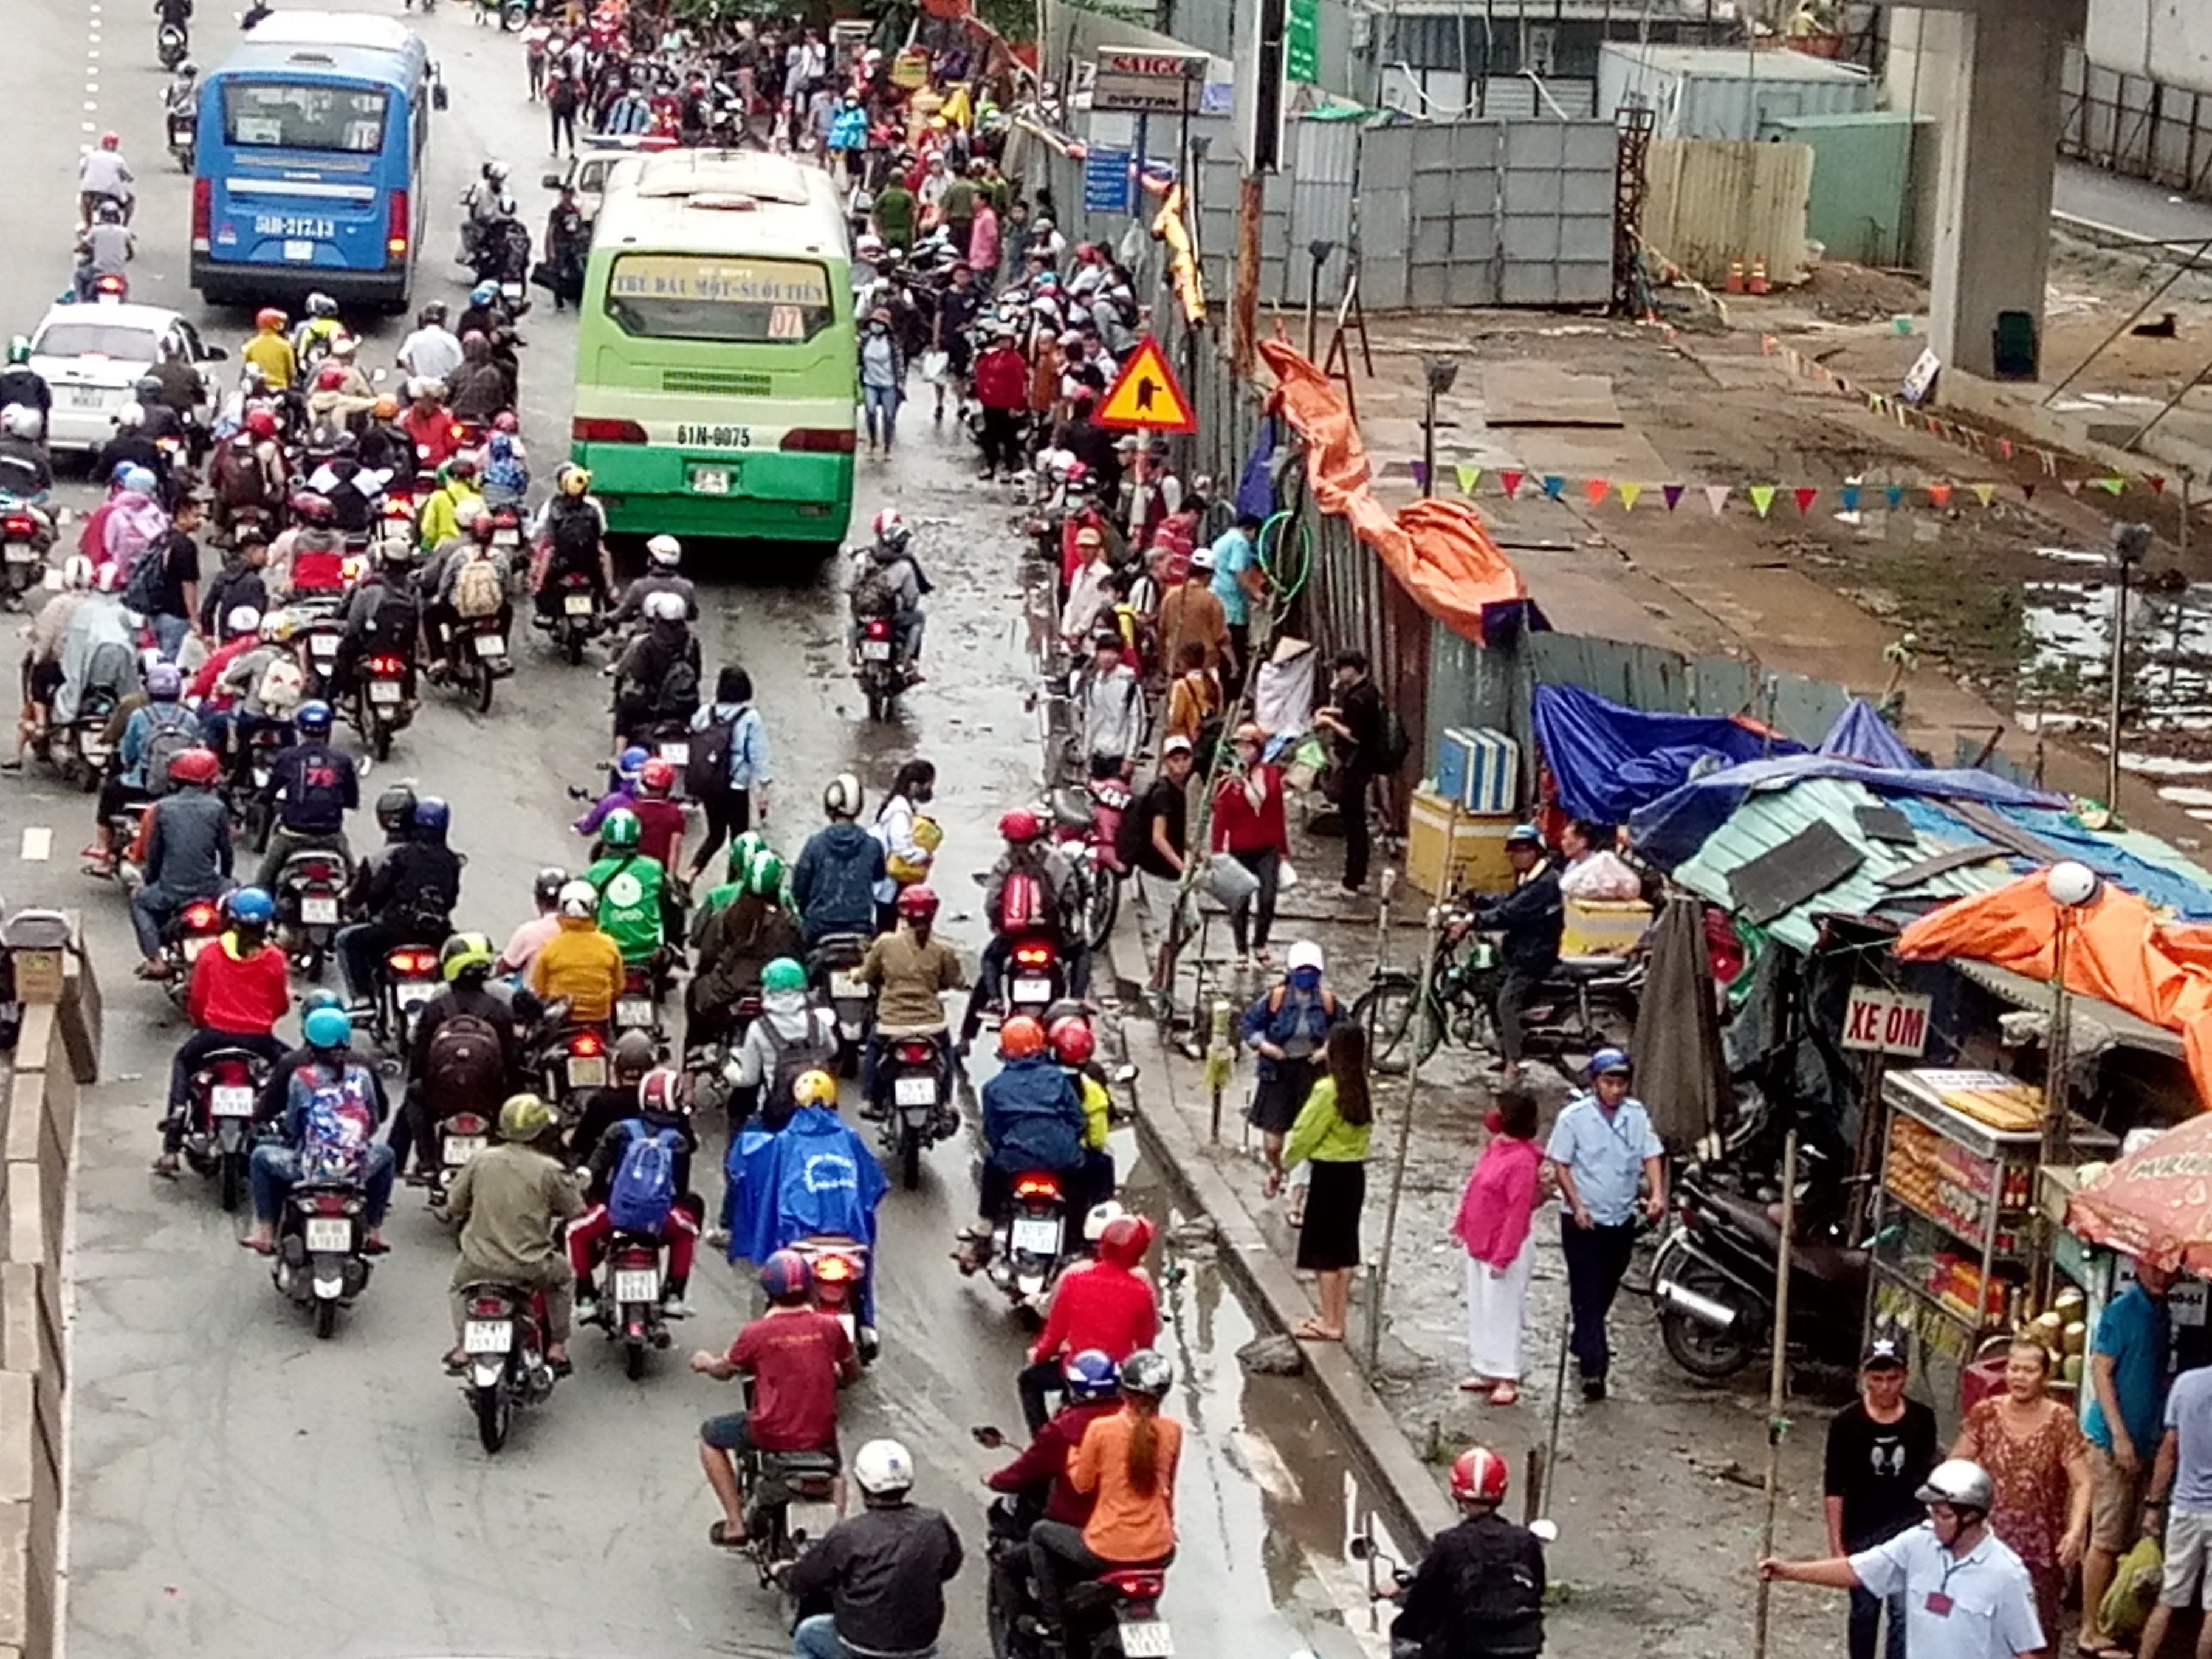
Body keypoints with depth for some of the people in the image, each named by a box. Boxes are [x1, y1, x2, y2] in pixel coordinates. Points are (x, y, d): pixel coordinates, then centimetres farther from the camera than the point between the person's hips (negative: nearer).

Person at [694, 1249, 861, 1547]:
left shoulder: (757, 1332, -11)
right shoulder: (830, 1327, -6)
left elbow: (724, 1371, 7)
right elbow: (853, 1374, 9)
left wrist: (705, 1362, 30)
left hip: (770, 1434, -3)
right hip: (821, 1435, 3)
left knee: (710, 1435, 23)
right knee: (836, 1467, 38)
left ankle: (735, 1523, 19)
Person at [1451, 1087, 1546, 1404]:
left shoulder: (1523, 1161, -22)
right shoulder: (1494, 1147, 6)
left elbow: (1518, 1213, -23)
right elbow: (1473, 1189, 16)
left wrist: (1503, 1256, -23)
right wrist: (1462, 1226, 17)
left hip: (1505, 1251, -9)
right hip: (1479, 1246, 9)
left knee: (1502, 1312, -2)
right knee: (1480, 1311, 15)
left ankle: (1507, 1380, 6)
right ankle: (1485, 1371, 24)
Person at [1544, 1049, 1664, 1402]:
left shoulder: (1637, 1115, 0)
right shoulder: (1574, 1118, -12)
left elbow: (1652, 1155, -2)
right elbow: (1560, 1165, -8)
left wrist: (1657, 1193, -19)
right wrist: (1577, 1206, -17)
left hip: (1622, 1220, 5)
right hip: (1583, 1222, -5)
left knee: (1605, 1293, 18)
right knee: (1587, 1294, -8)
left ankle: (1584, 1346, 38)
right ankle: (1593, 1368, -12)